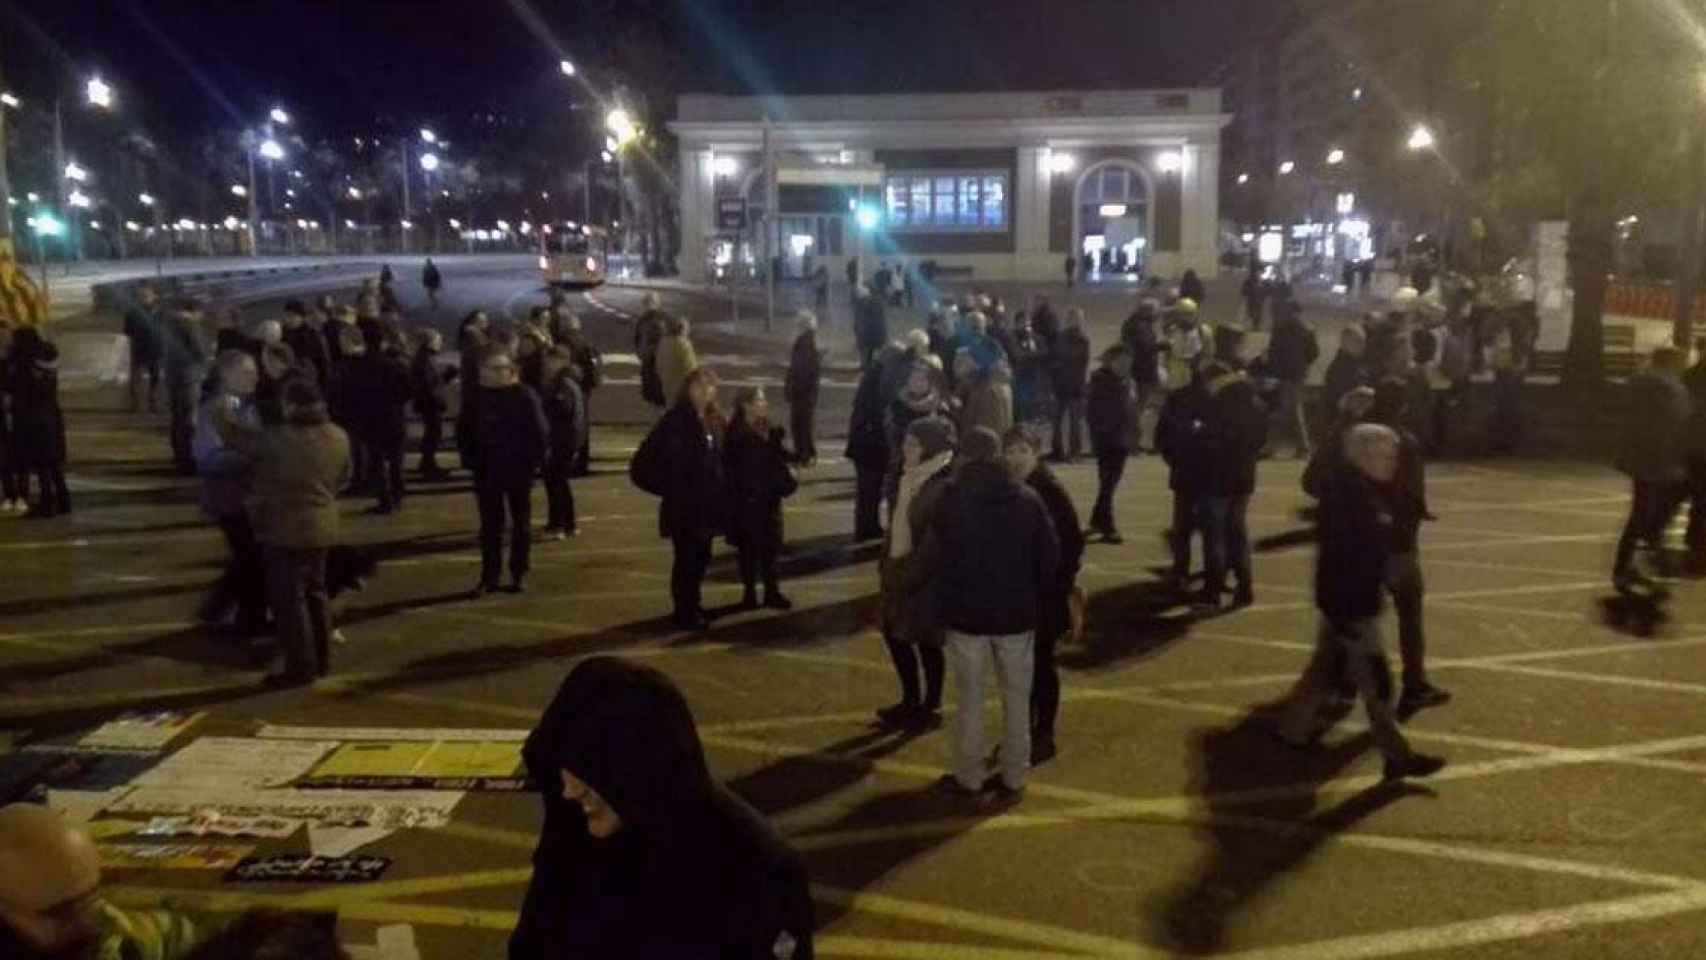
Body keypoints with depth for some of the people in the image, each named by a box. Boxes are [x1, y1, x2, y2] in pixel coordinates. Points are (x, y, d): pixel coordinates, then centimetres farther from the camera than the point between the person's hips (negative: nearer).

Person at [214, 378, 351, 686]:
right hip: (321, 527, 7)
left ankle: (300, 667, 3)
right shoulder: (338, 437, 0)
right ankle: (321, 660, 24)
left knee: (289, 598, 0)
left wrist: (224, 410, 12)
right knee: (315, 593, 18)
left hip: (286, 531, -7)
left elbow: (232, 431, -8)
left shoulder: (278, 440, -20)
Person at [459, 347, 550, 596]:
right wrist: (471, 459, 3)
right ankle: (489, 576, 11)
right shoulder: (477, 397, 3)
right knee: (490, 524, 6)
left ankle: (519, 573, 19)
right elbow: (464, 429, 12)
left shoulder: (525, 395, -9)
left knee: (521, 523, 8)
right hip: (486, 471, 3)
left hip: (519, 470, -3)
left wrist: (533, 461, -14)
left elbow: (540, 431, -10)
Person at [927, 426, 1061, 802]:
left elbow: (934, 559, -6)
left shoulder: (951, 501, -10)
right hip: (1017, 613, 2)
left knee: (969, 699, 10)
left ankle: (969, 778, 18)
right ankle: (1012, 779, 17)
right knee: (1016, 699, 12)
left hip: (966, 613, -1)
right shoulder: (1027, 500, -5)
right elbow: (1050, 558, -1)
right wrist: (1034, 596, 13)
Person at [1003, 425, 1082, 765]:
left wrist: (1061, 586, -16)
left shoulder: (1052, 492, -14)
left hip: (1043, 595, -5)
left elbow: (1073, 543, -13)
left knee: (1041, 665, 6)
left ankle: (1044, 737, 19)